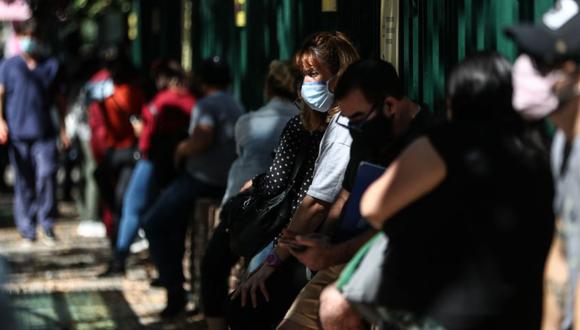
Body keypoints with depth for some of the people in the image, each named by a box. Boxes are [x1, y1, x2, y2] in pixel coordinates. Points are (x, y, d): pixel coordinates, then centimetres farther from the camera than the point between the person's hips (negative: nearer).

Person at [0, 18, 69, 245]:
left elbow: (59, 99, 16)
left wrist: (63, 129, 13)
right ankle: (27, 229, 12)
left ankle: (47, 223, -7)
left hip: (44, 133, 0)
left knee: (47, 173, -17)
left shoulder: (51, 65, 11)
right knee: (23, 182, 4)